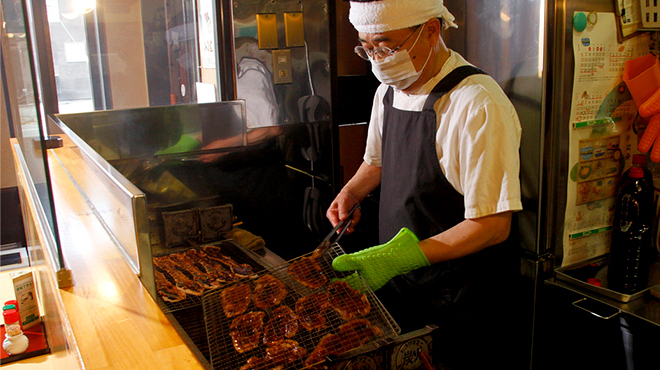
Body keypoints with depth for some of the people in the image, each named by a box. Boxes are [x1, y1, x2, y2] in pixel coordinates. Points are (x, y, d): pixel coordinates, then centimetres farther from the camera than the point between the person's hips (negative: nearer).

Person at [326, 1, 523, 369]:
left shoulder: (479, 105, -24)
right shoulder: (388, 92, 1)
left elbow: (493, 225, -24)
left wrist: (400, 256, -31)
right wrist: (351, 192, -1)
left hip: (460, 296, -7)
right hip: (395, 277, 7)